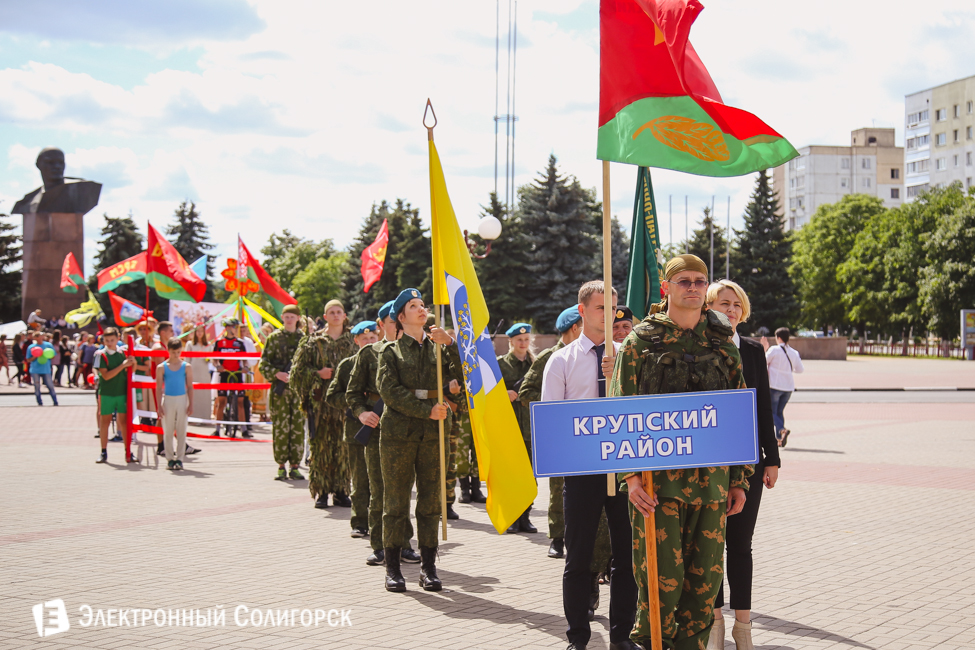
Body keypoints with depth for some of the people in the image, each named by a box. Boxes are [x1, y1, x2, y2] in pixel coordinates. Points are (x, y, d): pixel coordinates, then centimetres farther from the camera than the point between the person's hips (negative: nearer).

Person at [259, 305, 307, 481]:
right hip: (280, 388, -1)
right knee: (280, 427, -3)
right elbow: (264, 362, 4)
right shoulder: (274, 337, 7)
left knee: (298, 427, -1)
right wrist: (277, 374, -12)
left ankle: (295, 466, 5)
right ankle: (281, 466, 5)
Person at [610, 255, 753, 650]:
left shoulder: (722, 343, 12)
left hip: (711, 478, 3)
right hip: (658, 476, -3)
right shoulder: (640, 341, 3)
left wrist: (739, 480, 9)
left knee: (706, 575, 5)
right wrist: (630, 475, -11)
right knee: (663, 576, -6)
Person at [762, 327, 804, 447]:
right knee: (780, 411, 17)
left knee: (772, 412, 1)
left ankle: (782, 430, -25)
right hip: (789, 387, 5)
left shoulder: (774, 350, -10)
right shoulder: (794, 353, 5)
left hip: (775, 385, -5)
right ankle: (780, 439, 11)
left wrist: (764, 348, 12)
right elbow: (800, 369, 12)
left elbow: (763, 362, -1)